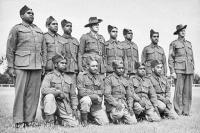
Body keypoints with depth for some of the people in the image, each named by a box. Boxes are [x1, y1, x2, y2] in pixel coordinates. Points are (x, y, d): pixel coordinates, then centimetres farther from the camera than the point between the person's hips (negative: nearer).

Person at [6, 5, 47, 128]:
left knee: (34, 93, 2)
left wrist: (44, 66, 10)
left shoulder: (39, 31, 20)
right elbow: (10, 50, 3)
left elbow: (44, 50, 19)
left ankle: (30, 119, 9)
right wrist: (10, 66, -4)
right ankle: (19, 121, 2)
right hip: (21, 66, -4)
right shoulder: (16, 29, 7)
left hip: (37, 67, 4)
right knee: (20, 92, -5)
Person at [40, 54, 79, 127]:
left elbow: (73, 95, 16)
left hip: (65, 107, 4)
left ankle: (58, 119, 15)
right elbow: (43, 90, -18)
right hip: (52, 105, -3)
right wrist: (58, 92, -23)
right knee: (50, 96, -35)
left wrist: (74, 109, 4)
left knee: (74, 124, -14)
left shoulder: (69, 79, 14)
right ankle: (49, 121, -18)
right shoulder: (49, 76, 0)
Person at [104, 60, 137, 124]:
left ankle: (120, 117, 16)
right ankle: (112, 116, -2)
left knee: (133, 121, -10)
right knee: (119, 114, -35)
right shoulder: (109, 79, -2)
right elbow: (107, 94, -11)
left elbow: (129, 95, 20)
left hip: (124, 104, 6)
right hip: (112, 104, -6)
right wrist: (116, 104, -20)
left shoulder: (125, 80, 18)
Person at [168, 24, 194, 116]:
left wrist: (193, 70, 13)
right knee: (179, 92, -6)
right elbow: (170, 59, -1)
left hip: (189, 70, 5)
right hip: (179, 70, -5)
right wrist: (172, 72, -10)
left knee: (188, 91, 3)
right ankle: (178, 112, 0)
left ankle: (186, 112, 10)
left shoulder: (189, 44, 19)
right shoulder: (174, 44, 4)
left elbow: (192, 58, 20)